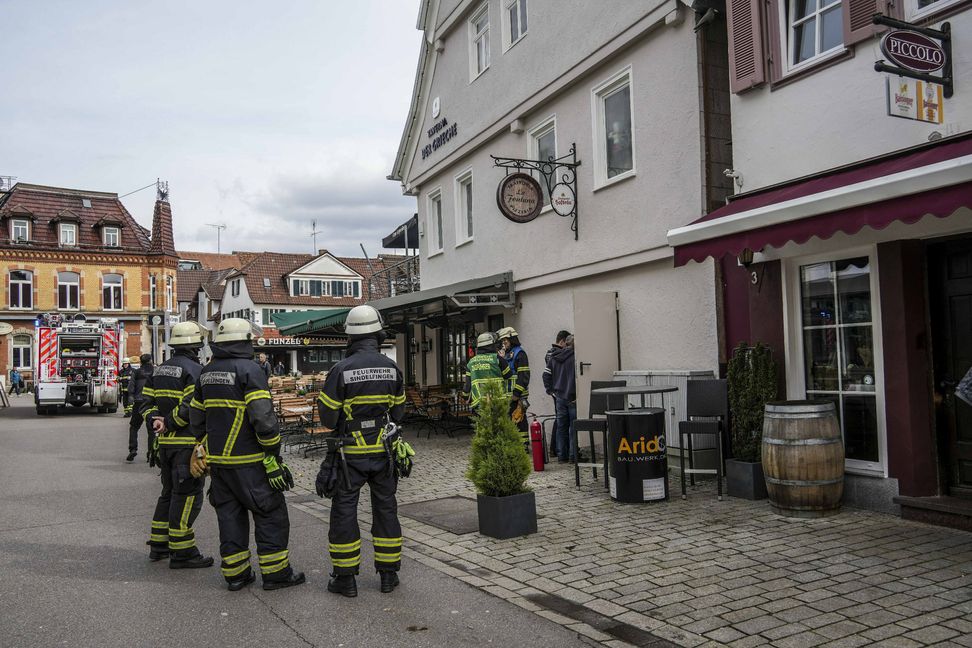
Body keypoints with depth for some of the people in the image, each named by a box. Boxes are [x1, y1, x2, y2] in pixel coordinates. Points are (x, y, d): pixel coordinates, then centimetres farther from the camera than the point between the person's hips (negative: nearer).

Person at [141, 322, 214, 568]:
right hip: (187, 444, -9)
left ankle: (159, 546, 28)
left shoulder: (158, 370, 14)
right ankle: (181, 553, 3)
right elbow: (192, 407, -23)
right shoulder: (193, 369, -13)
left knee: (169, 492, 20)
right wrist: (169, 423, -13)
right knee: (187, 496, -2)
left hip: (164, 443, 9)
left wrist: (154, 421, -2)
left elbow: (148, 402, 12)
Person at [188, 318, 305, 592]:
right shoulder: (249, 370, -14)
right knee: (271, 514, 3)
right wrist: (273, 456, -15)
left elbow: (197, 416, 17)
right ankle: (275, 572, 8)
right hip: (247, 461, -7)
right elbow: (263, 417, -21)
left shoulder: (206, 372, 10)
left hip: (217, 460, 7)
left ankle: (235, 573, 19)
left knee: (230, 514, 14)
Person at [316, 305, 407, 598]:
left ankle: (345, 577, 15)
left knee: (344, 511, 8)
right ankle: (389, 574, 21)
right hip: (383, 451, 3)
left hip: (350, 453, -3)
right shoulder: (392, 368, -4)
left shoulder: (341, 370, -15)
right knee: (385, 509, 14)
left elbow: (327, 417, -9)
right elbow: (398, 412, 5)